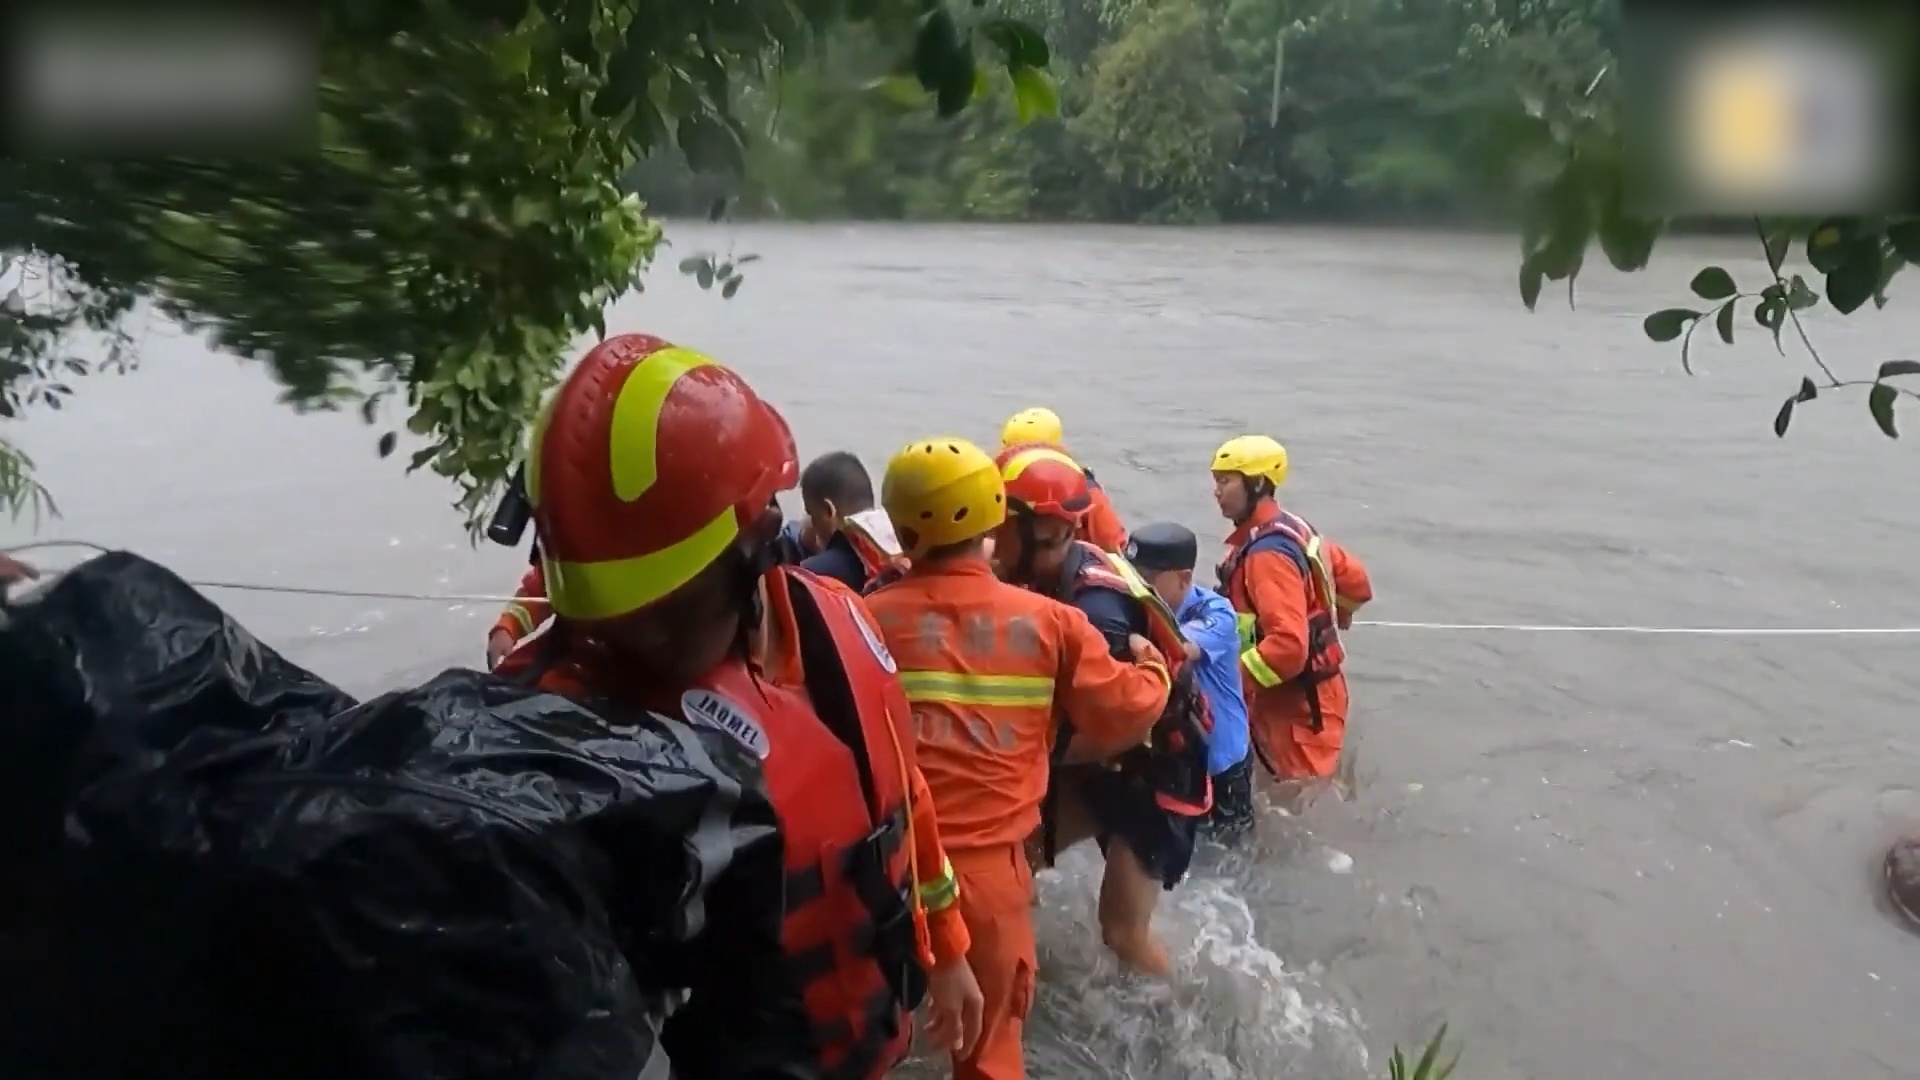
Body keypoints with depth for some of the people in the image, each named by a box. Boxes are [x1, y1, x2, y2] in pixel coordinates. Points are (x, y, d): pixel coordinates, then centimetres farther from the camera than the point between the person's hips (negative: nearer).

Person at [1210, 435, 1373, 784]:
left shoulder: (1268, 552, -25)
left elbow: (1289, 644, -34)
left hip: (1297, 703, -10)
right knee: (1290, 787, 22)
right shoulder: (1291, 530, 6)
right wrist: (1320, 621, 23)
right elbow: (1355, 581, 16)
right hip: (1291, 694, 10)